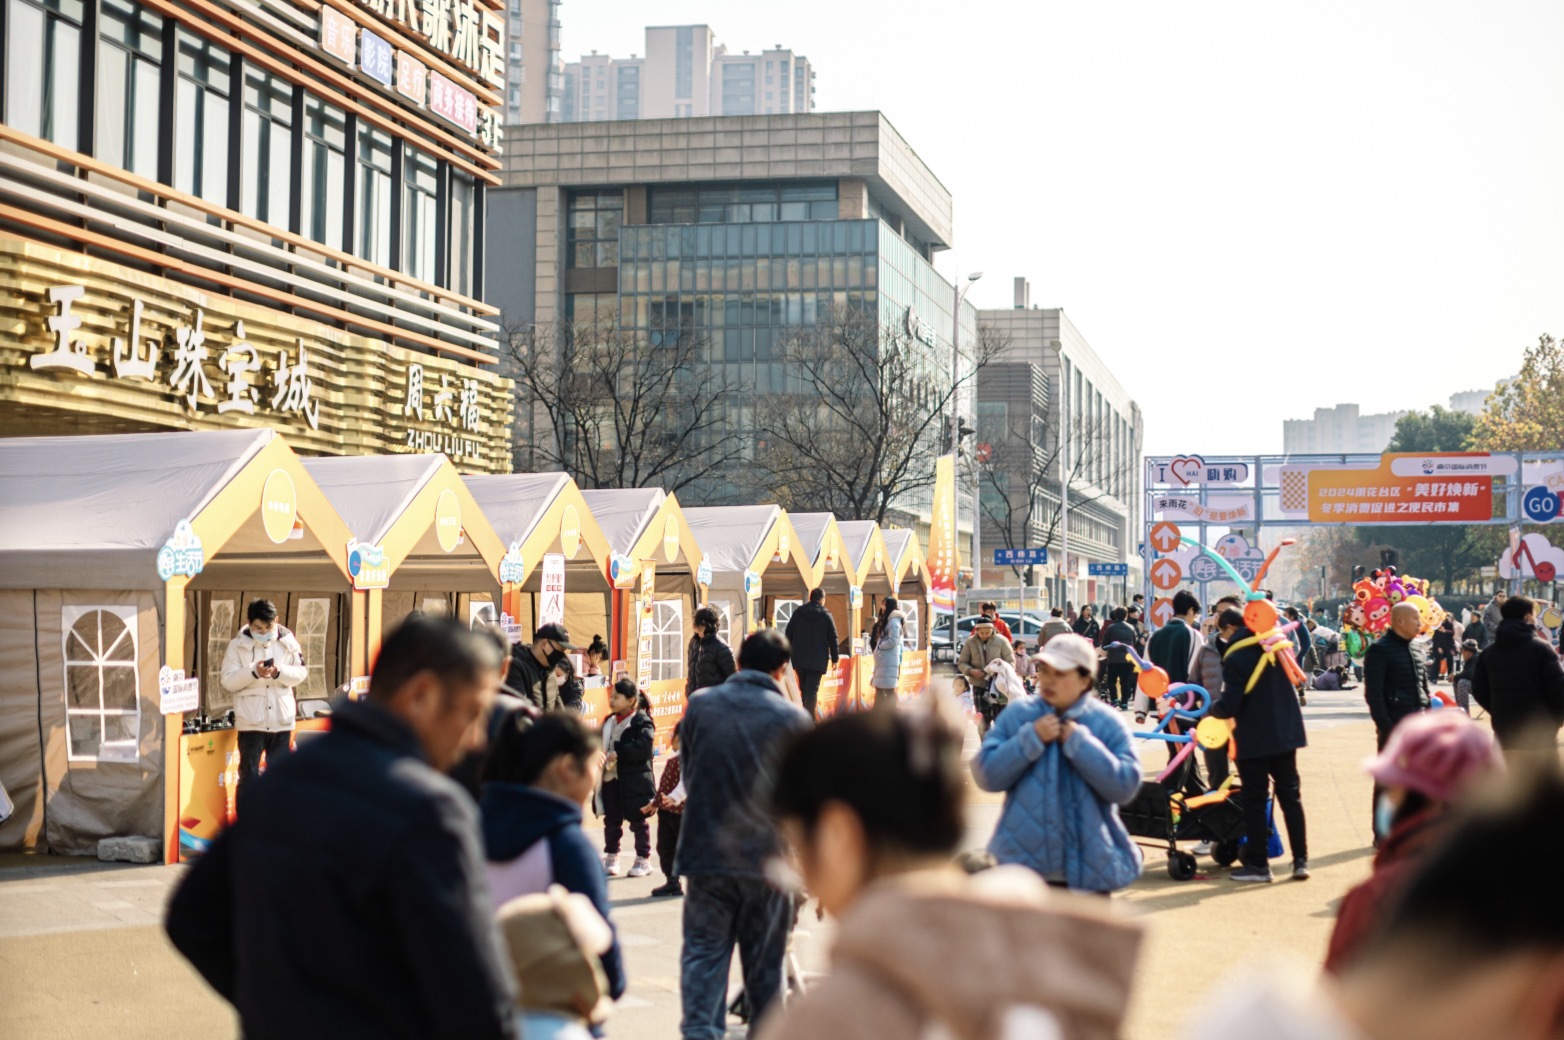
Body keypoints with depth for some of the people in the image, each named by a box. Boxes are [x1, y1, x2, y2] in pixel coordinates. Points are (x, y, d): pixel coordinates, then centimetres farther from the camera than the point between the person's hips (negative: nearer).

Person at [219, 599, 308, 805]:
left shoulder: (287, 641, 2)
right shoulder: (238, 644, -3)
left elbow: (301, 673, 1)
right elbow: (228, 681, -7)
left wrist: (280, 672, -18)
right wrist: (253, 672, -22)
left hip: (281, 720, 2)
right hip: (251, 722, -2)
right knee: (249, 774, 4)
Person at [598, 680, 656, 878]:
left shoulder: (642, 721, -10)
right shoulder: (609, 721, 13)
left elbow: (642, 748, -22)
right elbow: (602, 744, 17)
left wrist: (618, 753, -24)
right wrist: (600, 754, -5)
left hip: (634, 780, -6)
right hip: (610, 778, 6)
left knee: (637, 821, 4)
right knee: (611, 820, 13)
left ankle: (643, 860, 15)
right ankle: (611, 858, 25)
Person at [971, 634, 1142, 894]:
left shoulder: (1107, 723, -3)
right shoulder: (1016, 716, -1)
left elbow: (1126, 787, -13)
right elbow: (986, 775, -7)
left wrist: (1080, 743, -17)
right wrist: (1031, 738, -17)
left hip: (1089, 869, 0)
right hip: (1023, 863, 0)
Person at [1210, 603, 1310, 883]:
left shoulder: (1235, 658, -16)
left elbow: (1230, 706, -19)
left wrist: (1213, 710, 2)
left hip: (1253, 740, -6)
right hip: (1286, 733, 6)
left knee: (1255, 801, 4)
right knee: (1291, 796, 11)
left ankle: (1257, 863, 8)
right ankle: (1301, 860, 10)